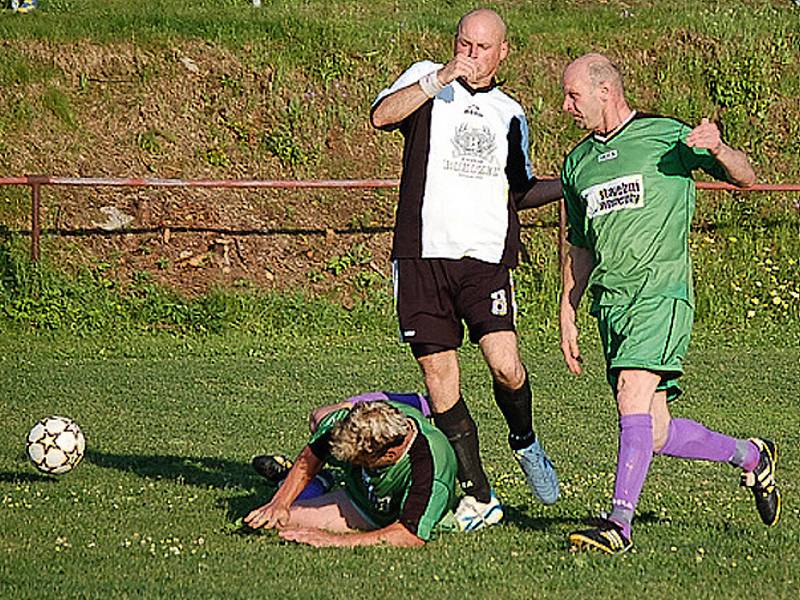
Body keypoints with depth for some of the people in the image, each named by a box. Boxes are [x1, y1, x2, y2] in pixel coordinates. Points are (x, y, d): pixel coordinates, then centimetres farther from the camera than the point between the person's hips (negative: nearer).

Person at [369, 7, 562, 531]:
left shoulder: (510, 114, 17)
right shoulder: (426, 80, 8)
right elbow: (381, 116, -12)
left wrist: (570, 186, 11)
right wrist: (439, 79, -20)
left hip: (487, 259, 1)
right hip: (422, 256, -1)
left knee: (506, 367, -17)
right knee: (440, 381, -1)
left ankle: (525, 442, 14)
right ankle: (479, 498, 8)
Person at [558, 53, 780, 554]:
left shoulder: (666, 136, 1)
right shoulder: (578, 163, 18)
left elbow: (746, 178, 3)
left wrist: (717, 149, -18)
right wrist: (568, 315, 18)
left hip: (661, 291, -6)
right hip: (610, 302, 6)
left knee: (633, 393, -24)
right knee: (656, 435, 3)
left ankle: (619, 523, -26)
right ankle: (751, 456, 27)